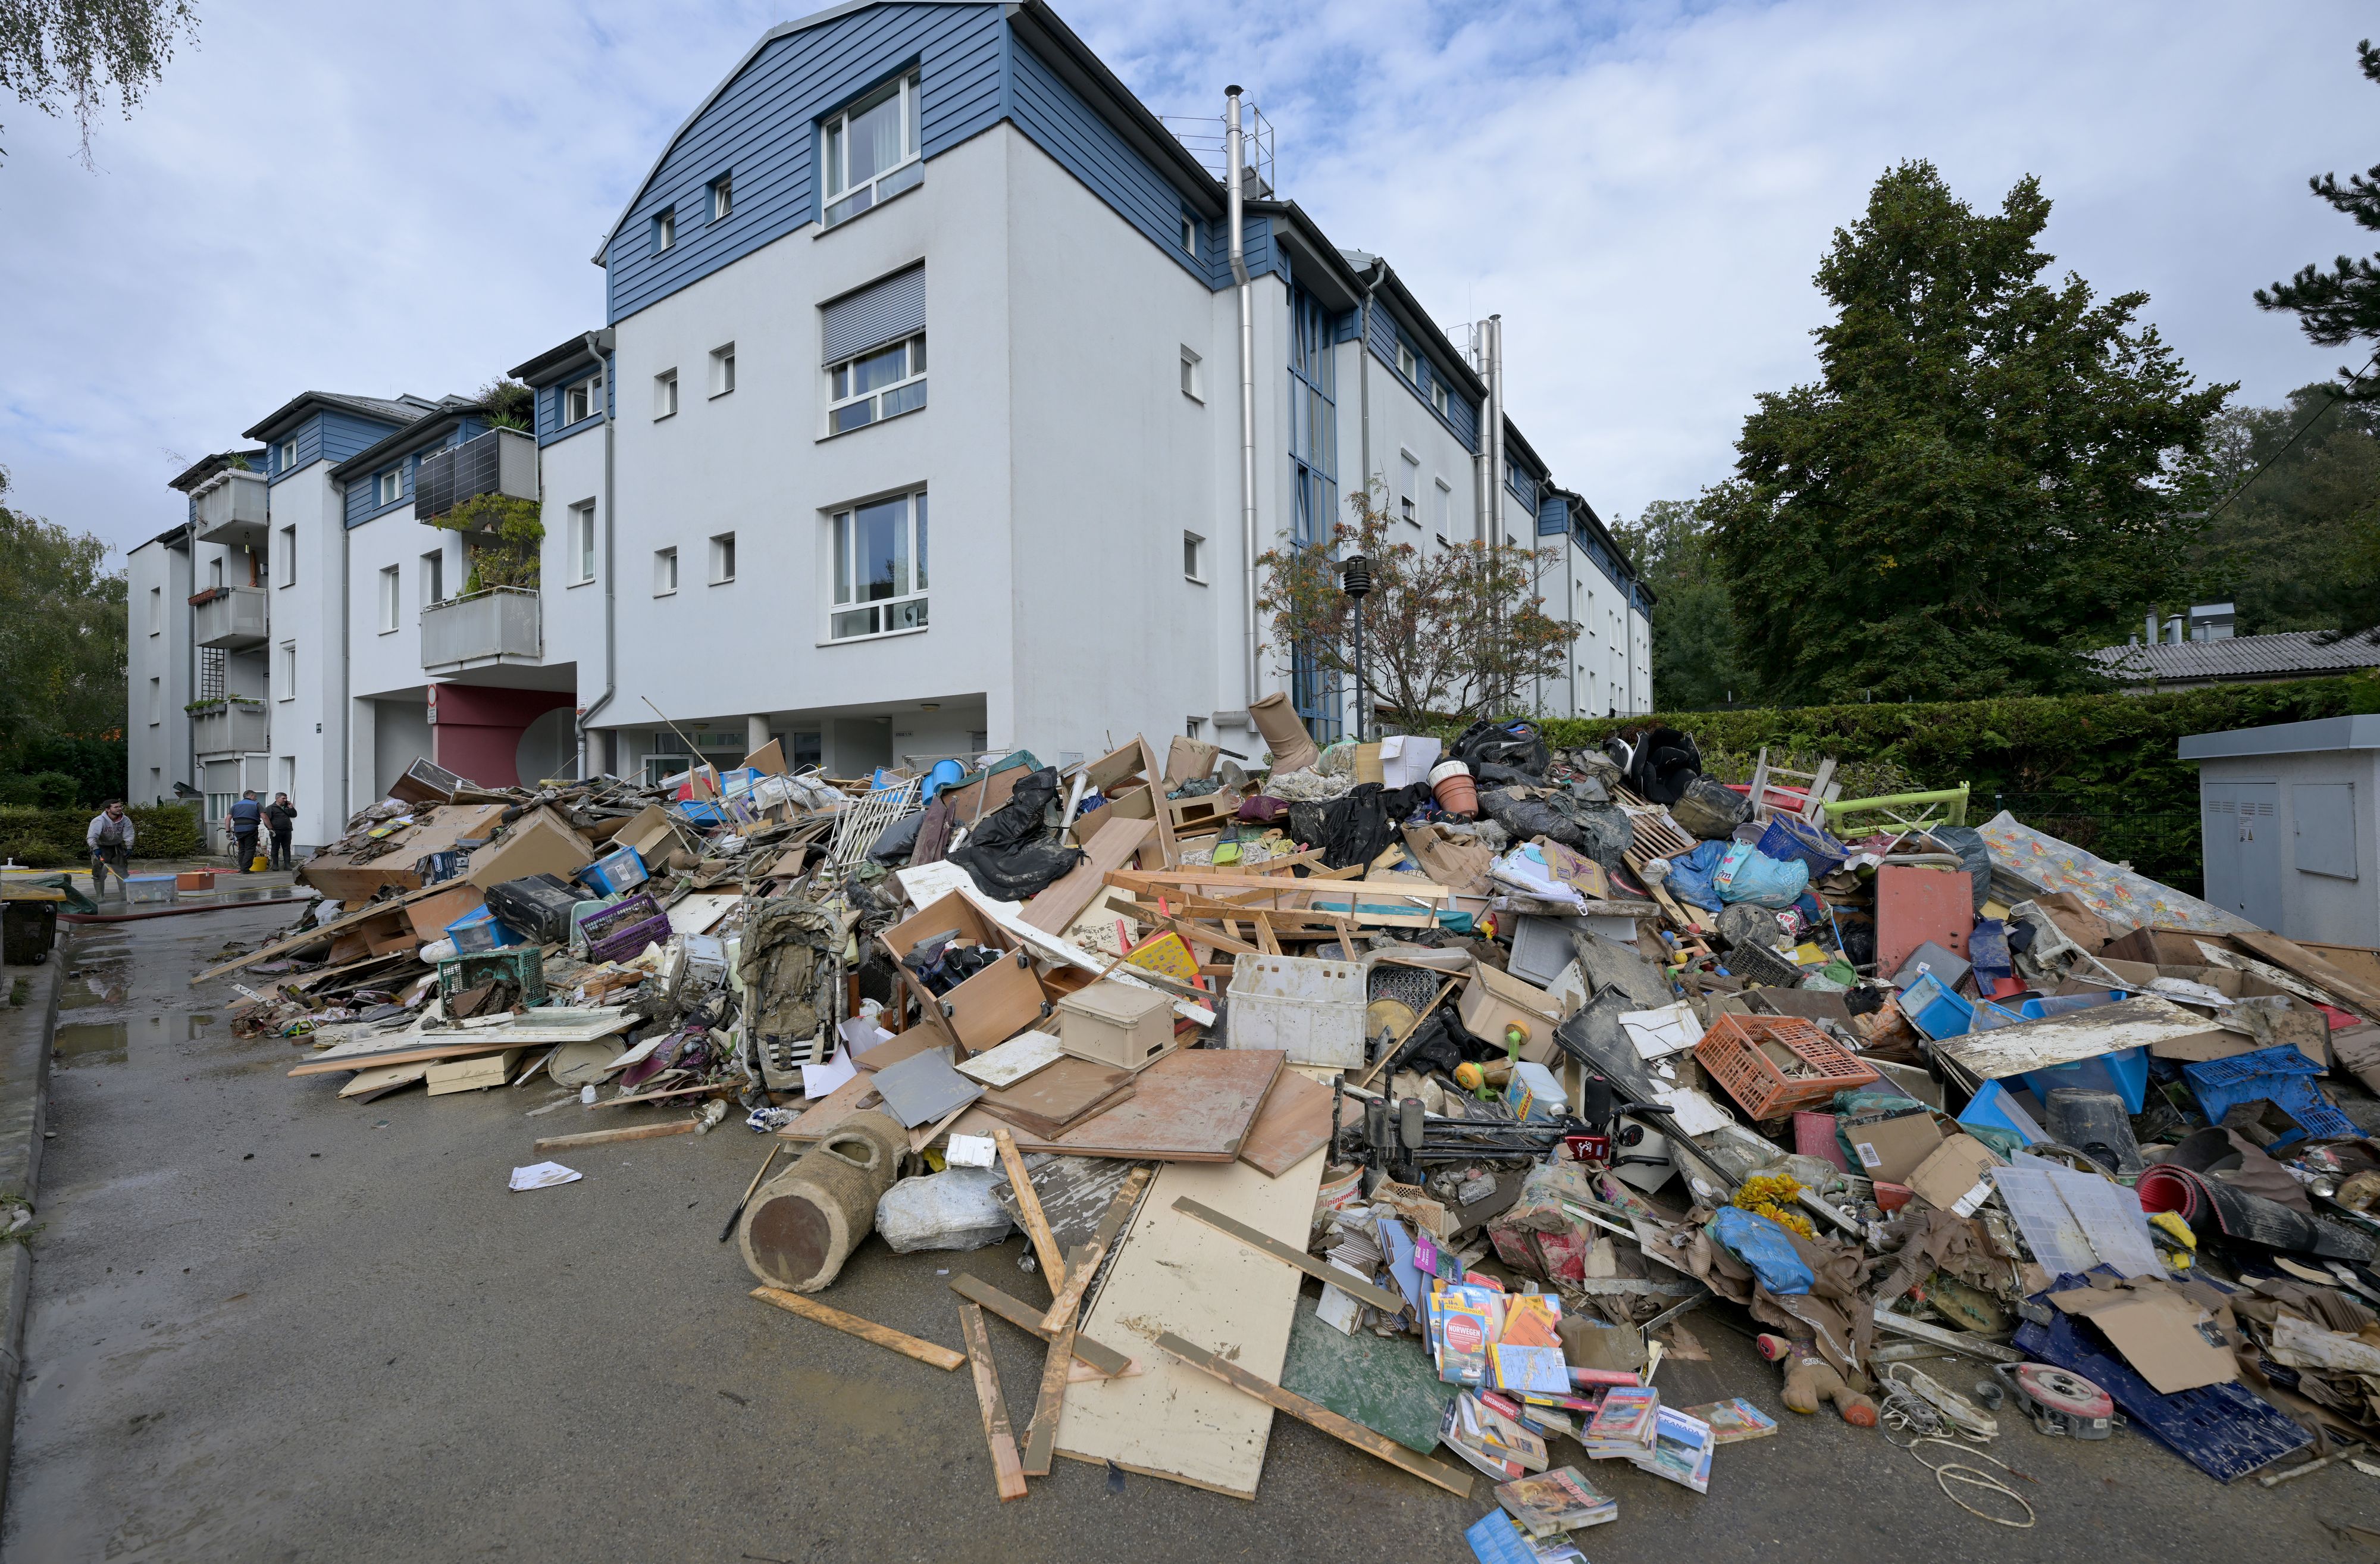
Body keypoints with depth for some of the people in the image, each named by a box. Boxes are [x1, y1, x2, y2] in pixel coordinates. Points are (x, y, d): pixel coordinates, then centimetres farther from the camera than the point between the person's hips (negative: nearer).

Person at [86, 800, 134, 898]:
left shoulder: (126, 820, -10)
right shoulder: (99, 821, -22)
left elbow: (128, 835, -12)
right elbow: (91, 837, -29)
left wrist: (129, 848, -26)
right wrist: (95, 849, -44)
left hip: (117, 847, 4)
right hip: (101, 848, -4)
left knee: (122, 872, 6)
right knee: (99, 873, -8)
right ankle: (100, 897, -1)